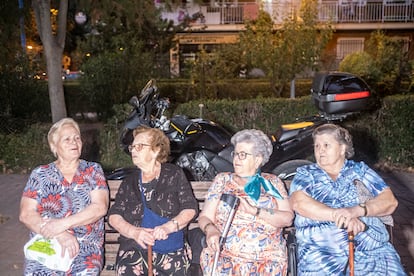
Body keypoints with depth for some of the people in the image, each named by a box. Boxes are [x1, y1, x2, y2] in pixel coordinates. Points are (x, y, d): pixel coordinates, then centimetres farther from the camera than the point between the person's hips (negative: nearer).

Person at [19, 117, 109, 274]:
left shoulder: (93, 170, 9)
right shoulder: (40, 174, 11)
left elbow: (100, 208, -3)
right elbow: (26, 215, 1)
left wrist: (63, 223, -14)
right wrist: (59, 235, -14)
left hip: (86, 248, -1)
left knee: (85, 271, -31)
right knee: (35, 271, -28)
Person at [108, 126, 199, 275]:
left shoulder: (174, 174, 9)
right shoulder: (129, 182, 16)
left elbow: (190, 209, 3)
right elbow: (114, 216, 8)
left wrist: (168, 227, -13)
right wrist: (134, 232, -11)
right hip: (133, 250, 1)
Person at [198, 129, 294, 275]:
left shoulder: (273, 182, 10)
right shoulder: (222, 180, 12)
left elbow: (288, 218, -2)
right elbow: (205, 217, 6)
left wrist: (255, 211, -14)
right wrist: (210, 229, -16)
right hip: (223, 256, 0)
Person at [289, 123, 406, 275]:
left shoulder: (360, 169, 15)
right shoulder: (305, 174, 12)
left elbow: (390, 202, 4)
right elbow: (298, 203, -7)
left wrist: (357, 210, -14)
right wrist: (338, 215, -18)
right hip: (321, 253, -1)